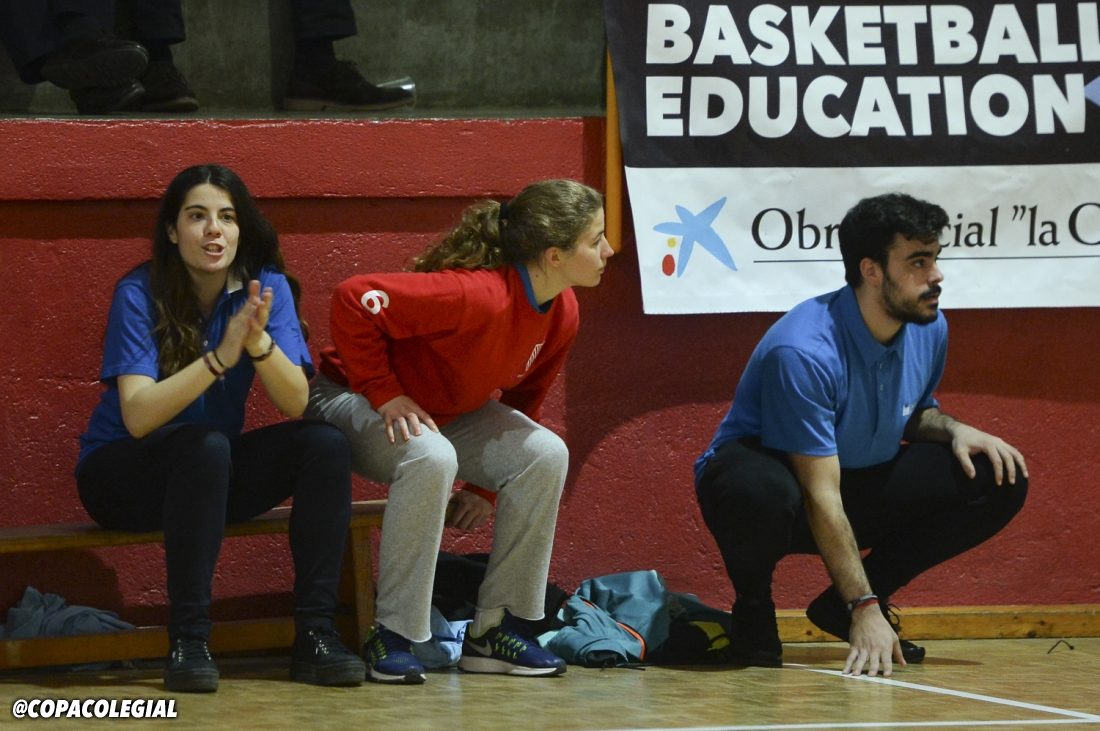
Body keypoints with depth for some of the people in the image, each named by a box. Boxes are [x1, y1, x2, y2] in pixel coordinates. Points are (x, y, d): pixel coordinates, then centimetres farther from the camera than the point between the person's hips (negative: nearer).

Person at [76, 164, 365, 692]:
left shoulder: (265, 286, -6)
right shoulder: (139, 294, -16)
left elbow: (295, 402, -16)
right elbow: (137, 416, -28)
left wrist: (259, 342, -35)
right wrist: (221, 357, -38)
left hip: (215, 472, 4)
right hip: (120, 474, -4)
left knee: (325, 444, -20)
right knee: (203, 445, -36)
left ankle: (314, 635, -22)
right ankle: (187, 643, -32)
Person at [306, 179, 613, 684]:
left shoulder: (561, 314, -8)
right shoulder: (477, 296, -36)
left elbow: (524, 397, 9)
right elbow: (356, 300, -39)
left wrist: (487, 485, 7)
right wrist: (385, 394, -32)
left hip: (447, 412, 8)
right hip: (351, 396, -8)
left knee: (544, 454, -14)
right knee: (431, 458, -38)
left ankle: (495, 631, -8)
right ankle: (392, 639, -27)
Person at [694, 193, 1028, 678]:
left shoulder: (929, 328, -6)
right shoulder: (804, 351, -29)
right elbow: (821, 495, -29)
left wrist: (952, 430, -9)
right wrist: (864, 610, -32)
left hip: (863, 482, 7)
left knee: (1000, 482, -9)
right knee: (764, 493, -44)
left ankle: (840, 602, -1)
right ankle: (753, 608, -9)